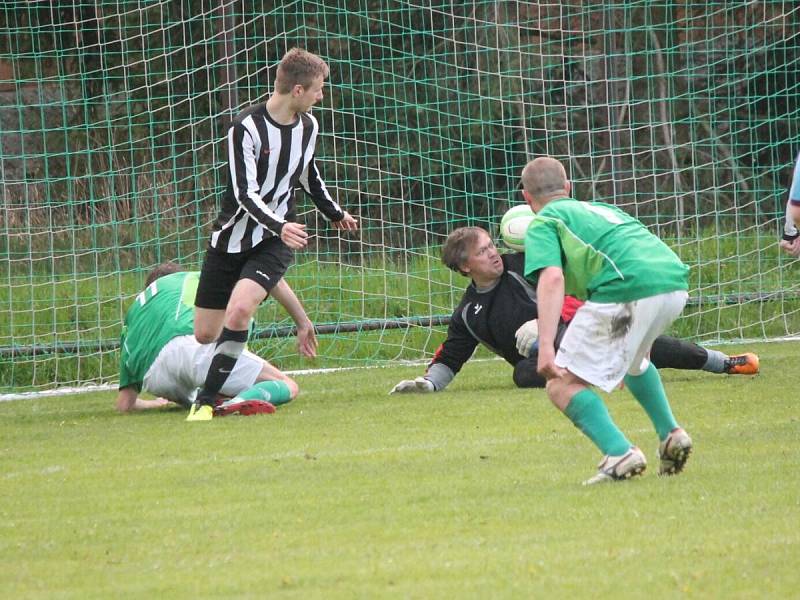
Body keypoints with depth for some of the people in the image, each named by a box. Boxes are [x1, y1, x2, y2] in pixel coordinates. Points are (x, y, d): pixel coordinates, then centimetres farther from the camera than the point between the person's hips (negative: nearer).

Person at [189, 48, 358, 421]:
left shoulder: (308, 126, 3)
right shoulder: (247, 127, -17)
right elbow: (245, 194, -24)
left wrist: (335, 214, 38)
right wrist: (280, 226, -40)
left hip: (275, 242, 2)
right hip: (232, 237, -2)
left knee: (239, 310, -25)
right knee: (204, 333, -1)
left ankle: (205, 401, -18)